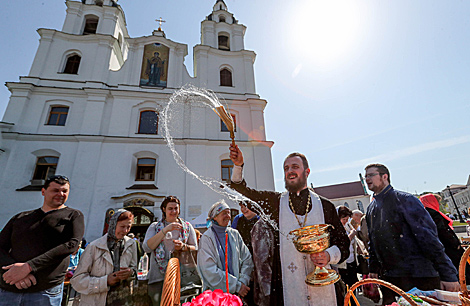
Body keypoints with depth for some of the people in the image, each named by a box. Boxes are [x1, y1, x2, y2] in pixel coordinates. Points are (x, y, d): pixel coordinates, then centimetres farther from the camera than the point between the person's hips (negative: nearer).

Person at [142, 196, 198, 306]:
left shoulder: (187, 226, 6)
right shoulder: (155, 226, 5)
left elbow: (195, 249, 7)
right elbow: (146, 247, -9)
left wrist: (183, 247, -14)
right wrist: (165, 230, -18)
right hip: (158, 277, 0)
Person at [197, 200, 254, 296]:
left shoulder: (235, 234, 1)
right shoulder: (207, 238, -12)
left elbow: (247, 259, 2)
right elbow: (210, 271, -16)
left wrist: (243, 281, -11)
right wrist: (237, 286, -15)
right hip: (215, 291, -3)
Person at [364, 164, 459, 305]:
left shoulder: (404, 199, -10)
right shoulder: (370, 209, 9)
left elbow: (428, 236, -13)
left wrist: (448, 275, -15)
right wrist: (373, 270, 14)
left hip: (420, 277, -6)